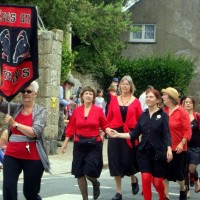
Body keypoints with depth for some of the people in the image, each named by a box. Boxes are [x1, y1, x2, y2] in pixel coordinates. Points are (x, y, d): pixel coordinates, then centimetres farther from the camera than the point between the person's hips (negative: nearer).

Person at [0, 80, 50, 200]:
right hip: (12, 155, 3)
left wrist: (14, 124, -17)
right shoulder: (15, 108, 8)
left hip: (32, 157, -3)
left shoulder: (40, 111, -2)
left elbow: (35, 132, -16)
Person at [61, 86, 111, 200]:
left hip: (94, 145, -2)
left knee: (89, 172, -12)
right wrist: (65, 143, 7)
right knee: (79, 173, 3)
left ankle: (96, 184, 25)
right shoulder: (77, 110, 3)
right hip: (79, 145, 3)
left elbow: (105, 125, 5)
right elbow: (71, 128, 6)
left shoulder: (98, 110, -2)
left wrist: (109, 131, -16)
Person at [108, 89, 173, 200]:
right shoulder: (143, 115, 7)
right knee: (146, 179, -9)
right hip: (144, 152, 3)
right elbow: (135, 134, 8)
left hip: (158, 153, -3)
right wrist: (118, 135, 0)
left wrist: (169, 149, -26)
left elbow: (167, 134, -12)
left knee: (157, 182, 5)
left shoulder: (163, 115, -5)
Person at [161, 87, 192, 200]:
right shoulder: (163, 111, 1)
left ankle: (183, 190, 37)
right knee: (164, 172, 3)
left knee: (178, 172, 8)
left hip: (178, 149, -4)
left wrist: (182, 143, -22)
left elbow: (188, 131, -13)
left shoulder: (181, 112, -10)